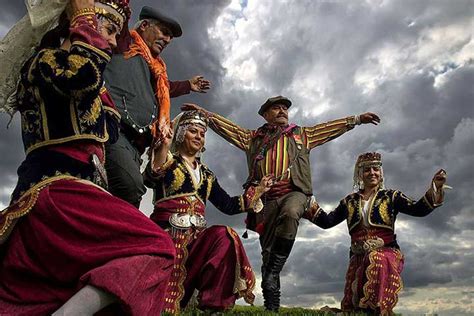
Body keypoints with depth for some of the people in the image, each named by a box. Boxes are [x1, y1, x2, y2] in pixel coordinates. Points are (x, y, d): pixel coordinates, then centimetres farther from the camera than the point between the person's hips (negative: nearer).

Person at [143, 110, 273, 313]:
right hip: (168, 231, -4)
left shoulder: (206, 175, 21)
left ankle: (214, 303, -17)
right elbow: (150, 178, -18)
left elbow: (228, 206, 19)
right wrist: (164, 145, -34)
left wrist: (258, 190, 15)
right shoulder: (167, 160, 6)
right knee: (163, 302, -20)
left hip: (195, 235, 4)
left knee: (226, 237, -27)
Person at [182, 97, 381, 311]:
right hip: (266, 197, 2)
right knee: (267, 250, -1)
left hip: (294, 191, -1)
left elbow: (330, 127, 20)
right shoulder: (253, 138, 23)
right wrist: (203, 113, 12)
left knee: (290, 214, -37)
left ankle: (273, 269, -26)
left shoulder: (301, 134, 23)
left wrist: (357, 119, 15)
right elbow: (227, 127, 19)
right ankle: (271, 305, 7)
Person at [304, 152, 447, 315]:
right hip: (358, 256, 3)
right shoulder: (350, 201, 13)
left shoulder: (391, 196, 7)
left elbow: (417, 209, -8)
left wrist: (434, 188, -23)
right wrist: (310, 206, -3)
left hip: (386, 252, -3)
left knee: (376, 260, -38)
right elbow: (327, 221, 11)